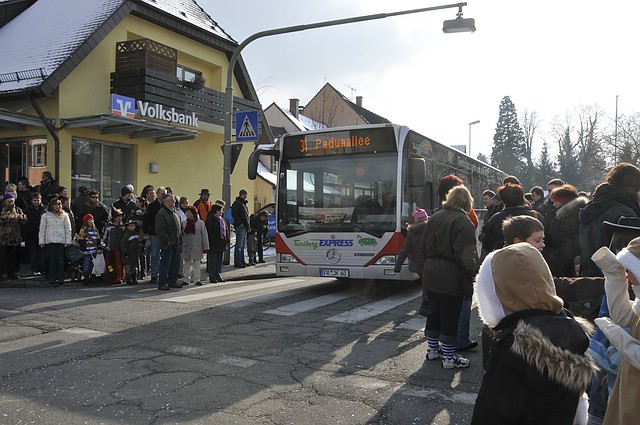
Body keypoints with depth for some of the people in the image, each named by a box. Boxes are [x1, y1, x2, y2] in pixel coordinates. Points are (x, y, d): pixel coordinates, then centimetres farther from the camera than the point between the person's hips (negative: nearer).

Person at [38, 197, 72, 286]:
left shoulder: (64, 215, 11)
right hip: (49, 241, 0)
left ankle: (60, 278, 1)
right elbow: (42, 229, 9)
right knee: (51, 260, 0)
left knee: (60, 260, -2)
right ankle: (51, 278, 3)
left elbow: (68, 229, 10)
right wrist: (41, 241, 2)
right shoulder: (45, 216, 10)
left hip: (61, 241, 0)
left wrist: (68, 241, 3)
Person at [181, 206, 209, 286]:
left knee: (196, 264, 4)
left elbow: (204, 236, 0)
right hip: (186, 247, 2)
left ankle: (197, 279, 11)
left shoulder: (200, 223, -2)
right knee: (186, 264, 7)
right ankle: (186, 279, 14)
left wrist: (205, 247, -2)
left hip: (196, 247, -2)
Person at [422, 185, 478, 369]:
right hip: (452, 277, -7)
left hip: (431, 275, 7)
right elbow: (466, 255, -19)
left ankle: (432, 349, 29)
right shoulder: (463, 221, -14)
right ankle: (449, 357, 10)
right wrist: (469, 275, -11)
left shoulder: (434, 218, 8)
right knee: (450, 317, 2)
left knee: (434, 312, 18)